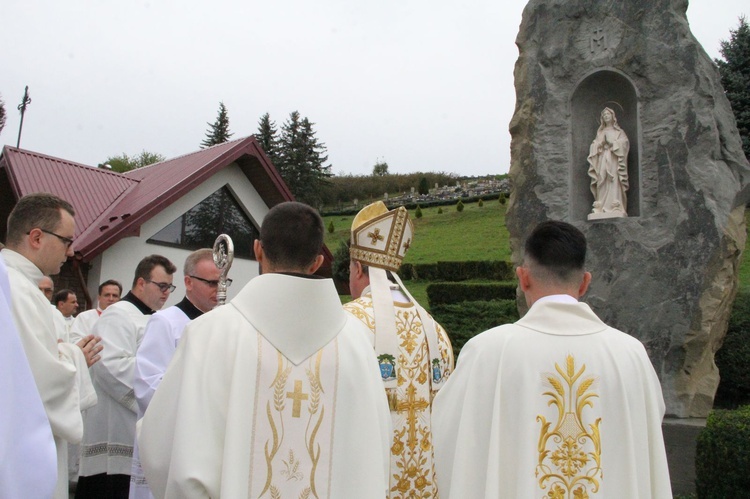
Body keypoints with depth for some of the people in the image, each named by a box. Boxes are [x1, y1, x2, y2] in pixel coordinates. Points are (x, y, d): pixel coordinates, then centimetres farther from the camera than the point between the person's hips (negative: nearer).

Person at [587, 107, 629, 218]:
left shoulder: (618, 131, 15)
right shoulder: (600, 133, 22)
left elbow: (624, 143, 1)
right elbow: (594, 147, 13)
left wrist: (612, 144, -9)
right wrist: (601, 143, -6)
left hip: (614, 160, -3)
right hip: (602, 160, 3)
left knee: (614, 183, -16)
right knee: (603, 184, -9)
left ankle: (616, 208, -23)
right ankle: (602, 208, -16)